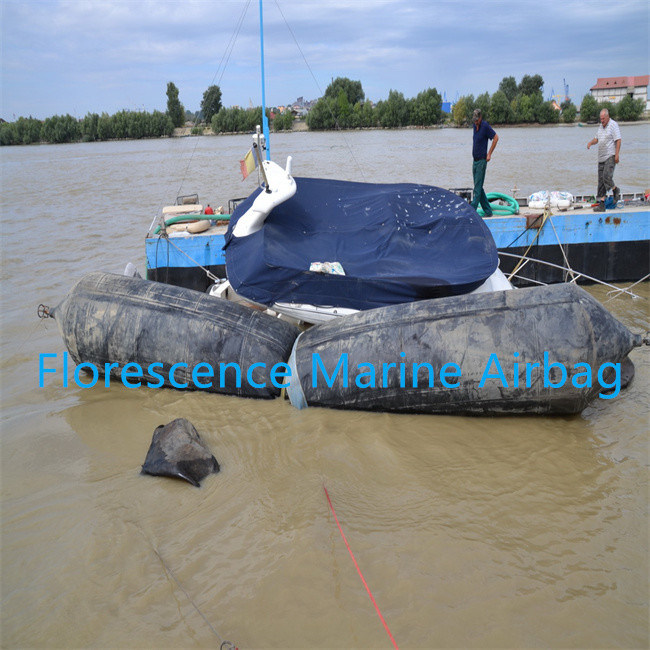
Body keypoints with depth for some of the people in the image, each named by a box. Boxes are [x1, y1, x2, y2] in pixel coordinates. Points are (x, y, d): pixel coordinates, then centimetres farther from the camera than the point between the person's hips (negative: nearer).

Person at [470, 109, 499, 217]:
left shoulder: (485, 126, -12)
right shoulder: (475, 126, 11)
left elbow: (496, 138, -9)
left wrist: (489, 154, -9)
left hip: (481, 160, -9)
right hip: (475, 160, 9)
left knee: (478, 188, -8)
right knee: (478, 188, 10)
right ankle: (488, 211, 16)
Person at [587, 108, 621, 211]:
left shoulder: (613, 125, -7)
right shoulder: (601, 126, 17)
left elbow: (618, 140, -12)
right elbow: (597, 138, 26)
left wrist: (617, 155, -19)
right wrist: (591, 142, 3)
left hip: (610, 156, -8)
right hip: (601, 157, 8)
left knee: (607, 177, -20)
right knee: (601, 180, 3)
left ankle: (616, 191, 9)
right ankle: (601, 204, 4)